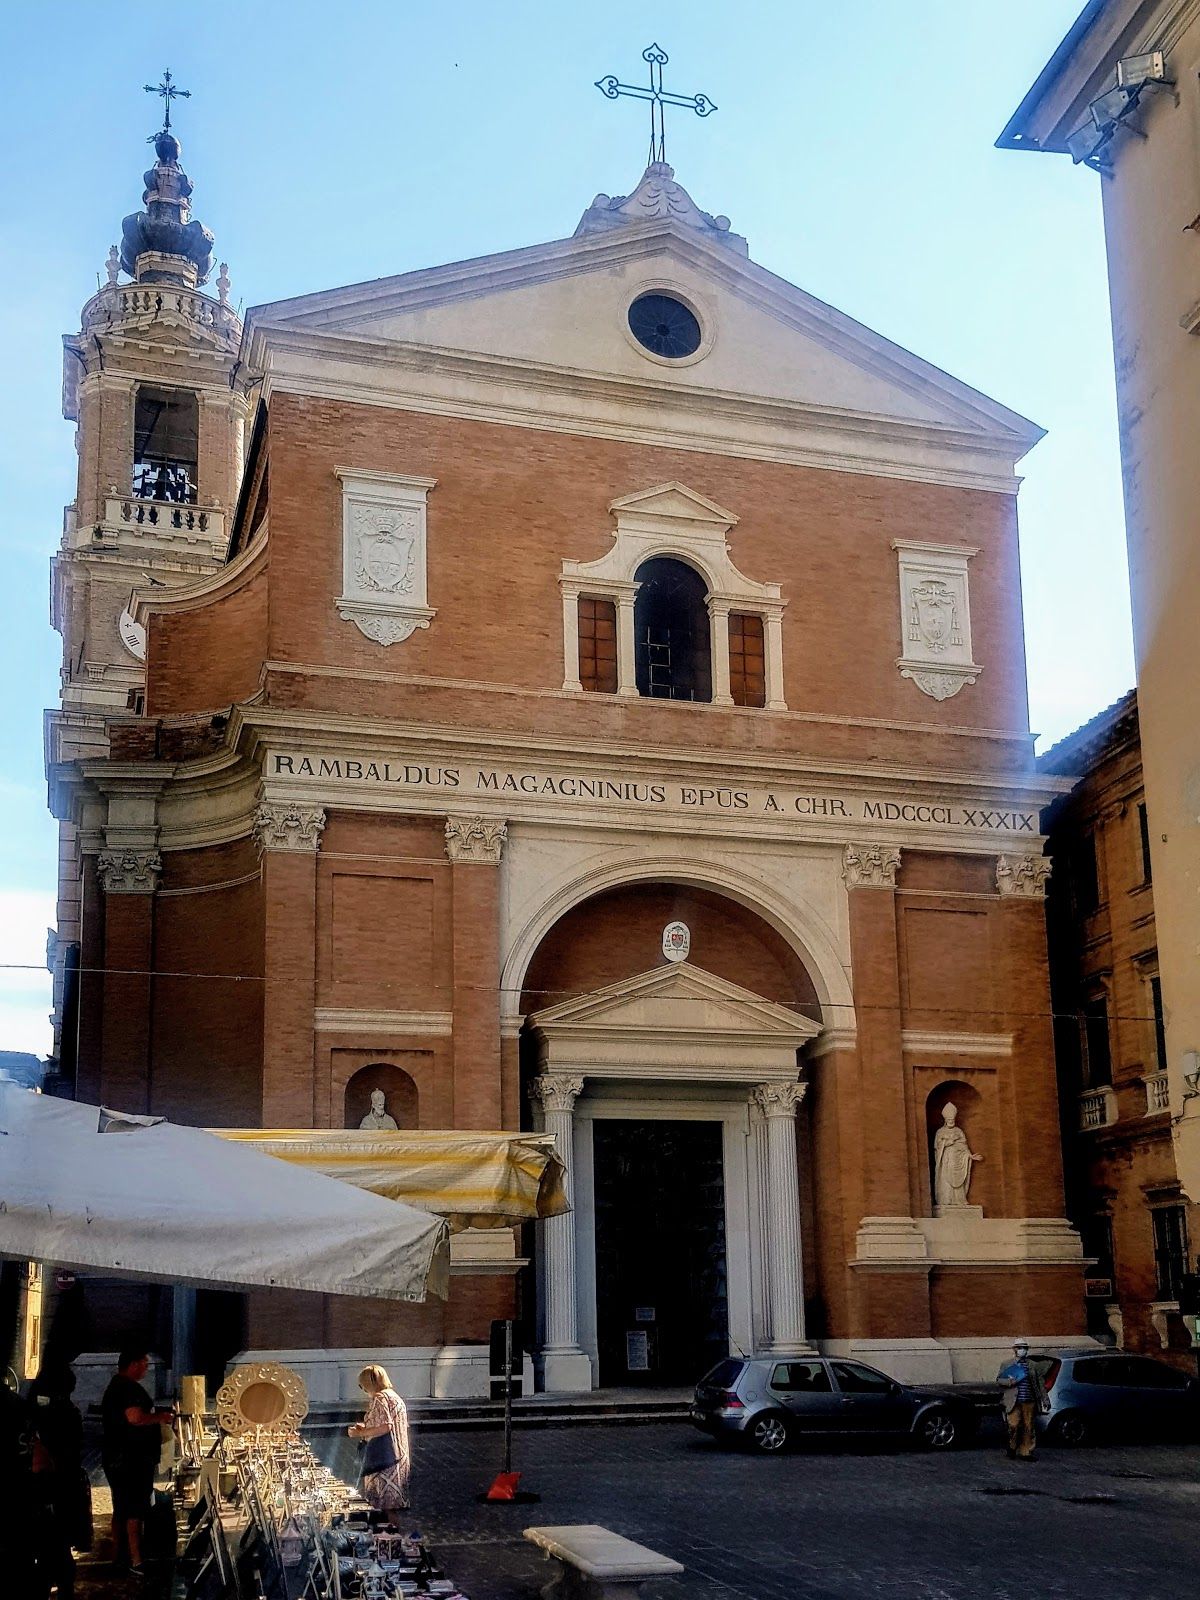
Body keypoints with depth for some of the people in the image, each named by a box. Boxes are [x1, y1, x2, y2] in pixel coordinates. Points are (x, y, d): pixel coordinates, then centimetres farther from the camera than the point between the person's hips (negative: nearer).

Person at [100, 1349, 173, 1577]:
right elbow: (136, 1417, -31)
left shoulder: (114, 1387, 18)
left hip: (115, 1458, 11)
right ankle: (136, 1562, -12)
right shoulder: (130, 1388, -17)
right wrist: (161, 1416, -15)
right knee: (136, 1511, -10)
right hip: (132, 1459, -11)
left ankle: (122, 1556, 23)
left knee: (121, 1509, 16)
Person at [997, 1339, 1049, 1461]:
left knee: (1028, 1428, 3)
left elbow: (1040, 1383, 14)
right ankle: (1012, 1449, 10)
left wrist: (1045, 1399, 8)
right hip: (1014, 1402, -2)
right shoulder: (1007, 1365, 9)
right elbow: (999, 1380, 6)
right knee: (1013, 1426, -10)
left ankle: (1026, 1452, 12)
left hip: (1029, 1402, 2)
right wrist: (1009, 1382, -14)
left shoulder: (1032, 1365, 13)